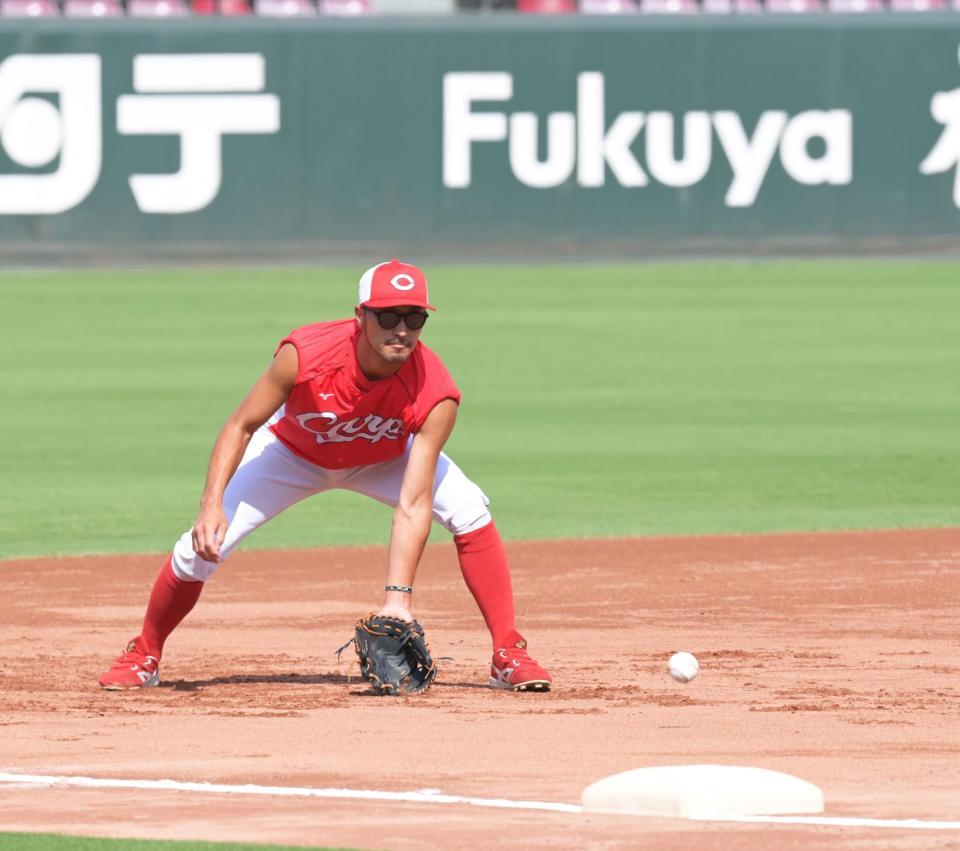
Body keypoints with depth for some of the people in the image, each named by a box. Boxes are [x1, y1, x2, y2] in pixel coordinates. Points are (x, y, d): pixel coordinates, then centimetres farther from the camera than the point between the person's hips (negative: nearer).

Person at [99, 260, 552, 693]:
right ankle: (142, 657, 13)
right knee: (203, 545, -14)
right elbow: (241, 426, -24)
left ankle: (509, 655, -12)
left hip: (384, 459, 1)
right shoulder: (306, 353, -38)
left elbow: (412, 506, -37)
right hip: (294, 454, -1)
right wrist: (211, 506, -36)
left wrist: (397, 596, -46)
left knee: (468, 511, -24)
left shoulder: (434, 393, -36)